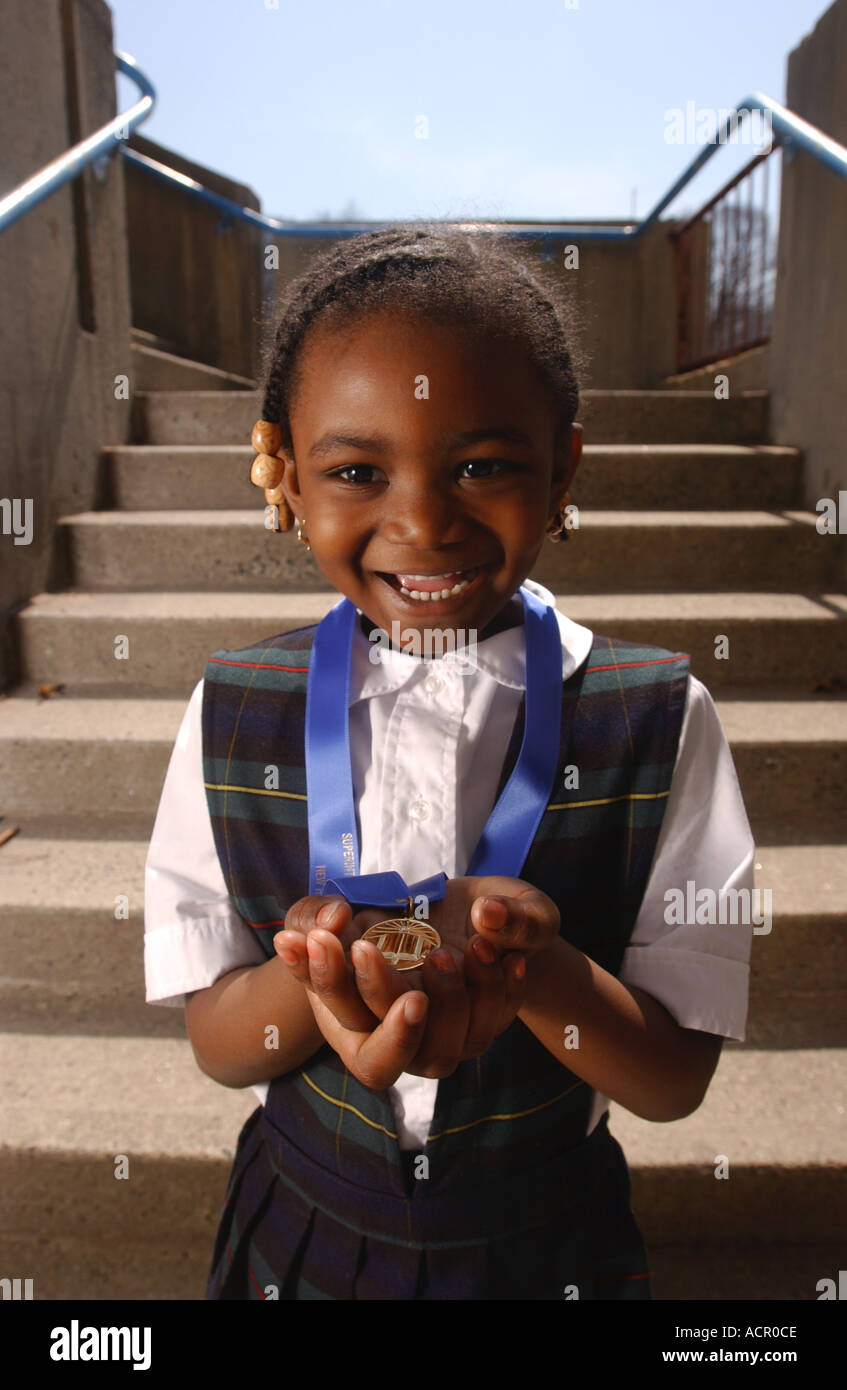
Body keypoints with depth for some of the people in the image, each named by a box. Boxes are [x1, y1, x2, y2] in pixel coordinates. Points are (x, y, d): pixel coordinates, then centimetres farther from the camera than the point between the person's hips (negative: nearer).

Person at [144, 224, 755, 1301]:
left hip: (550, 1242, 0)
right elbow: (215, 1046, -10)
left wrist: (534, 968, -34)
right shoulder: (234, 712, -15)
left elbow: (675, 1083, -14)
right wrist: (314, 976, -31)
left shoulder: (658, 720, -18)